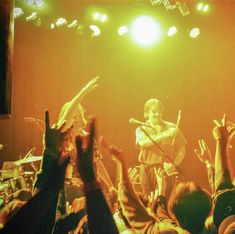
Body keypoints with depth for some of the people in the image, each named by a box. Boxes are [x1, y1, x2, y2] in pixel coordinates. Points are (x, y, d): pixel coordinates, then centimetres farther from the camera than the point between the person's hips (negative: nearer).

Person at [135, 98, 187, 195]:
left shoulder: (171, 127, 9)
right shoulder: (141, 129, 7)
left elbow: (181, 148, 7)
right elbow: (143, 143, -15)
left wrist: (174, 164, -10)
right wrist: (165, 135, -22)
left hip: (167, 170, 0)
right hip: (148, 170, 0)